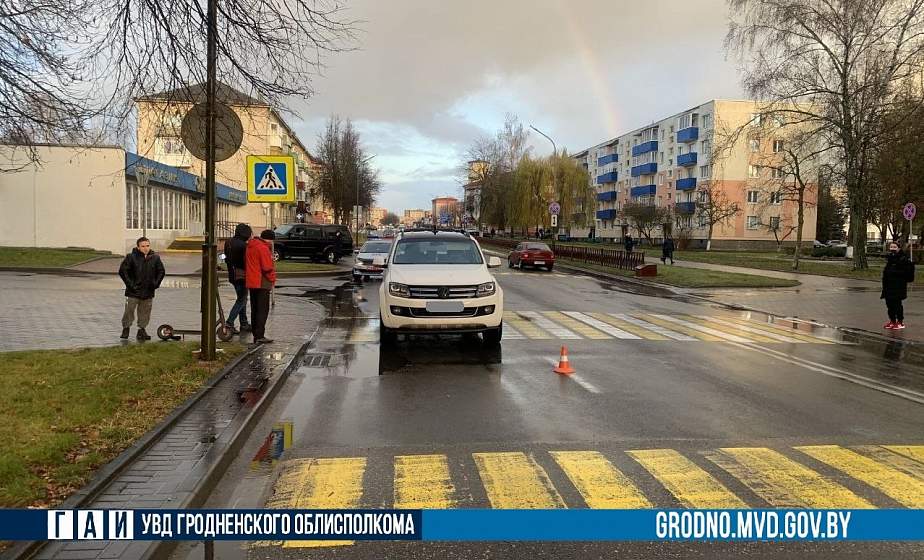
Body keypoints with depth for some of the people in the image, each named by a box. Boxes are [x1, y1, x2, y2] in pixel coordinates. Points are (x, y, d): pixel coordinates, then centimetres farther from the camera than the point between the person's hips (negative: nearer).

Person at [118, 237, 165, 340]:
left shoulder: (155, 258, 2)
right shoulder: (131, 257, -9)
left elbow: (161, 271, 13)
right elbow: (122, 271, -6)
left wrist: (156, 283, 3)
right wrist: (130, 284, -11)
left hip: (148, 293, 3)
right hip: (133, 292, -3)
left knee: (145, 313, 10)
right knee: (129, 311, 1)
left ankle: (142, 330, 23)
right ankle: (125, 329, 17)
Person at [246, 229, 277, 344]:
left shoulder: (250, 246, 13)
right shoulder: (263, 248, -16)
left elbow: (246, 263, 21)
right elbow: (267, 267, -19)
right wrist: (272, 279, -6)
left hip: (251, 283, 9)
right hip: (262, 283, -9)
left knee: (255, 309, 14)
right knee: (263, 310, -6)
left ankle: (255, 334, 19)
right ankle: (259, 336, -9)